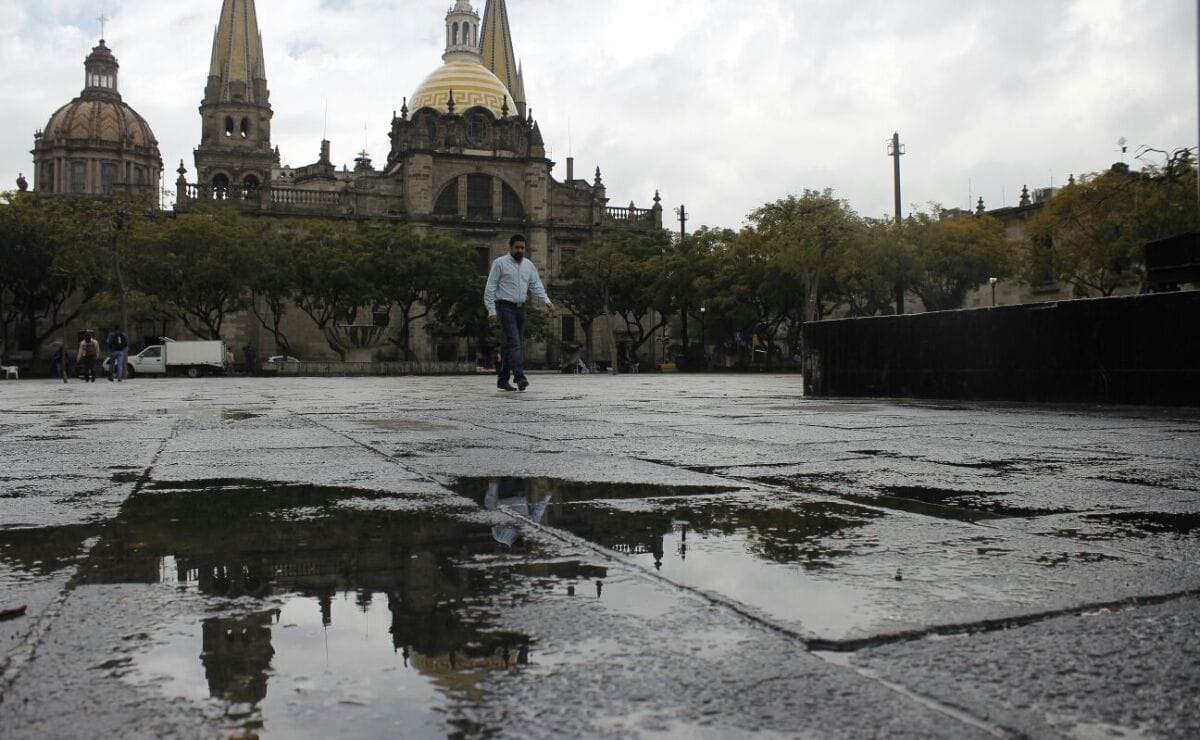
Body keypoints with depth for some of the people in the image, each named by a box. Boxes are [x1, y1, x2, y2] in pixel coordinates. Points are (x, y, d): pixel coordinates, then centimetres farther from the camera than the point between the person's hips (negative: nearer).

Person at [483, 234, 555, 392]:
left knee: (511, 344, 9)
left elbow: (536, 286, 10)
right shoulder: (500, 263, -3)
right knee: (514, 342, -17)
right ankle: (520, 377, -26)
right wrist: (491, 310, -11)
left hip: (521, 308, 6)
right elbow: (490, 288, -4)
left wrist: (547, 301, -6)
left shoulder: (529, 265, 13)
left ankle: (502, 380, 17)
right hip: (505, 307, -6)